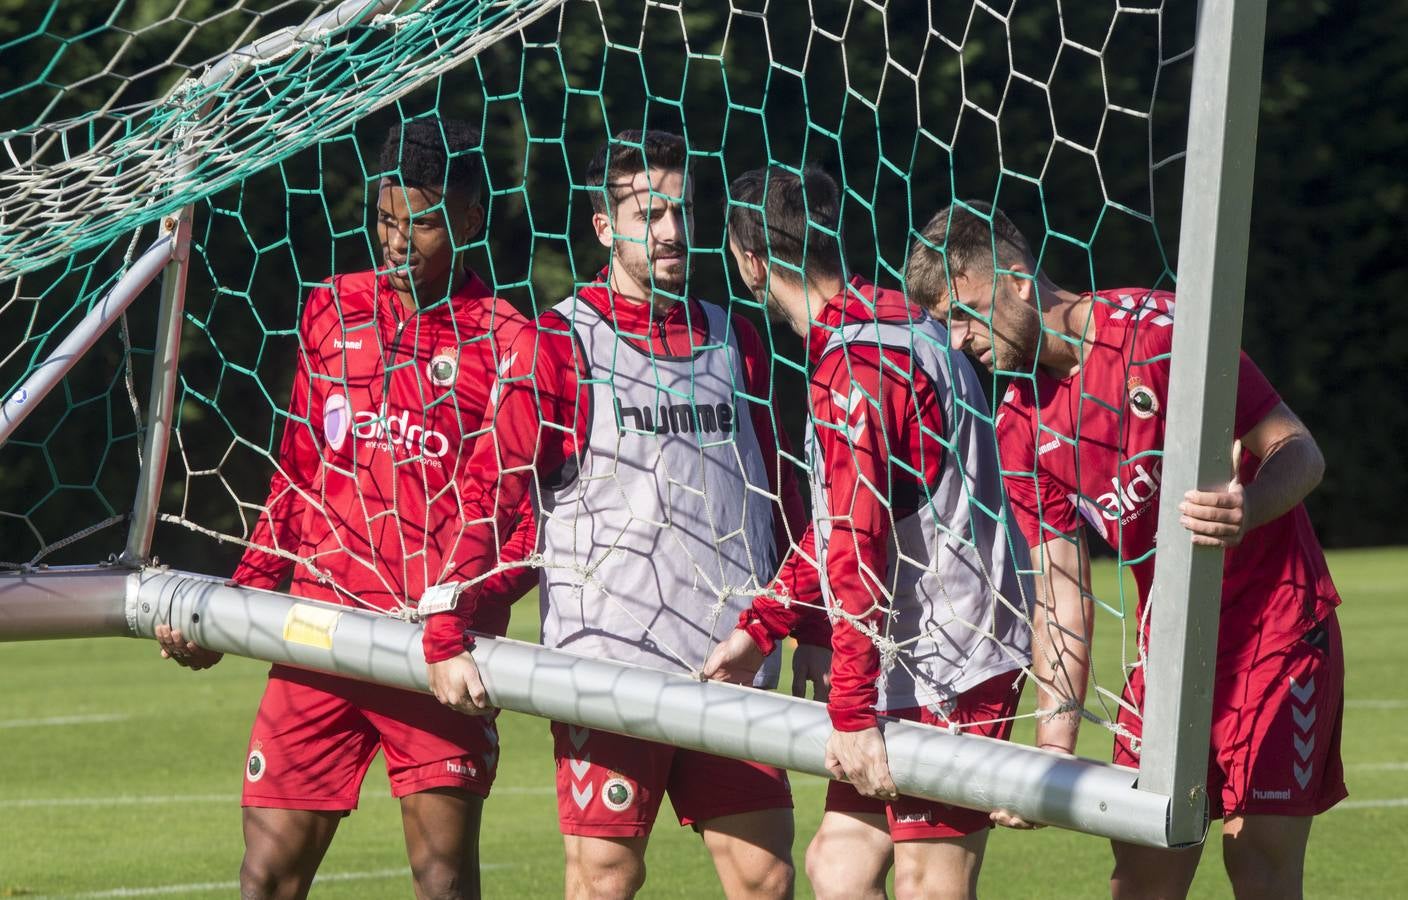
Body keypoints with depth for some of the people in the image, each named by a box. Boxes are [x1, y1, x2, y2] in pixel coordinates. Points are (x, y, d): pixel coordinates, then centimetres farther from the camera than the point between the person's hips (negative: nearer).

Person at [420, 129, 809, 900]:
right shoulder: (563, 344, 0)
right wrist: (447, 636, -13)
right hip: (607, 659, -4)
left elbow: (781, 502, 22)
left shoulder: (735, 342, 15)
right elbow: (487, 492, -4)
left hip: (732, 662, 4)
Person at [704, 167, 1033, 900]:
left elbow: (859, 545, -21)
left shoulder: (855, 366, -17)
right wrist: (761, 626, 23)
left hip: (948, 667, -10)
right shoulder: (890, 324, 15)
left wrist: (851, 712, -22)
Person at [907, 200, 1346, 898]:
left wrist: (1247, 509, -38)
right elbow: (1061, 591, 0)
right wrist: (1055, 742, -12)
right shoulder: (1021, 428, 2)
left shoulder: (1155, 329, -16)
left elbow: (1299, 451, -15)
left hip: (1275, 624, -5)